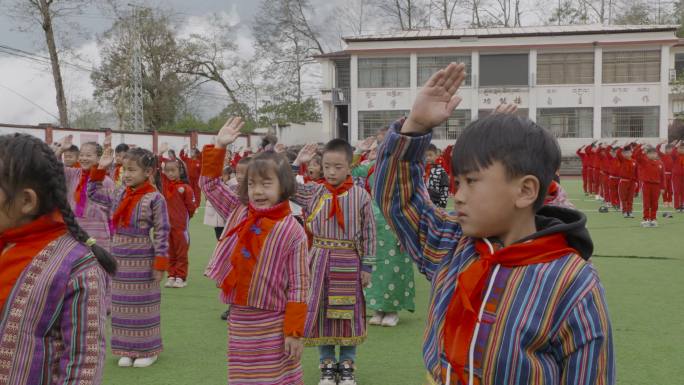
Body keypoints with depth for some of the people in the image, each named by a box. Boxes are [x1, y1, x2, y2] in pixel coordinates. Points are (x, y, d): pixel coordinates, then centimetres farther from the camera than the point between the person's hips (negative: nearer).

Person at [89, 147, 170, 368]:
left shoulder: (154, 198, -13)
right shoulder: (118, 194, 6)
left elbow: (162, 232, -13)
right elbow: (93, 192, 19)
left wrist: (160, 263, -15)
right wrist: (100, 169, 8)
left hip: (142, 260, -6)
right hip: (119, 257, 6)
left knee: (143, 305, 3)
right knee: (122, 305, 11)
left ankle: (148, 350, 16)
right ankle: (127, 349, 22)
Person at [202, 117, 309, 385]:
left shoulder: (292, 232, -12)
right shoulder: (239, 213, 3)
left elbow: (298, 286, -11)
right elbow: (210, 184, 14)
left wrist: (294, 332, -13)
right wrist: (218, 146, 4)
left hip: (272, 325, -5)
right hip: (239, 320, 5)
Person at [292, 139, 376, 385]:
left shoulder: (361, 196, -7)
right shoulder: (314, 193, 0)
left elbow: (369, 233, -3)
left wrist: (367, 266, -3)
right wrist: (297, 162, -5)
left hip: (349, 262, -2)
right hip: (320, 260, 2)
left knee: (348, 312, 9)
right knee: (320, 311, 8)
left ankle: (347, 365, 23)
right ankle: (327, 364, 22)